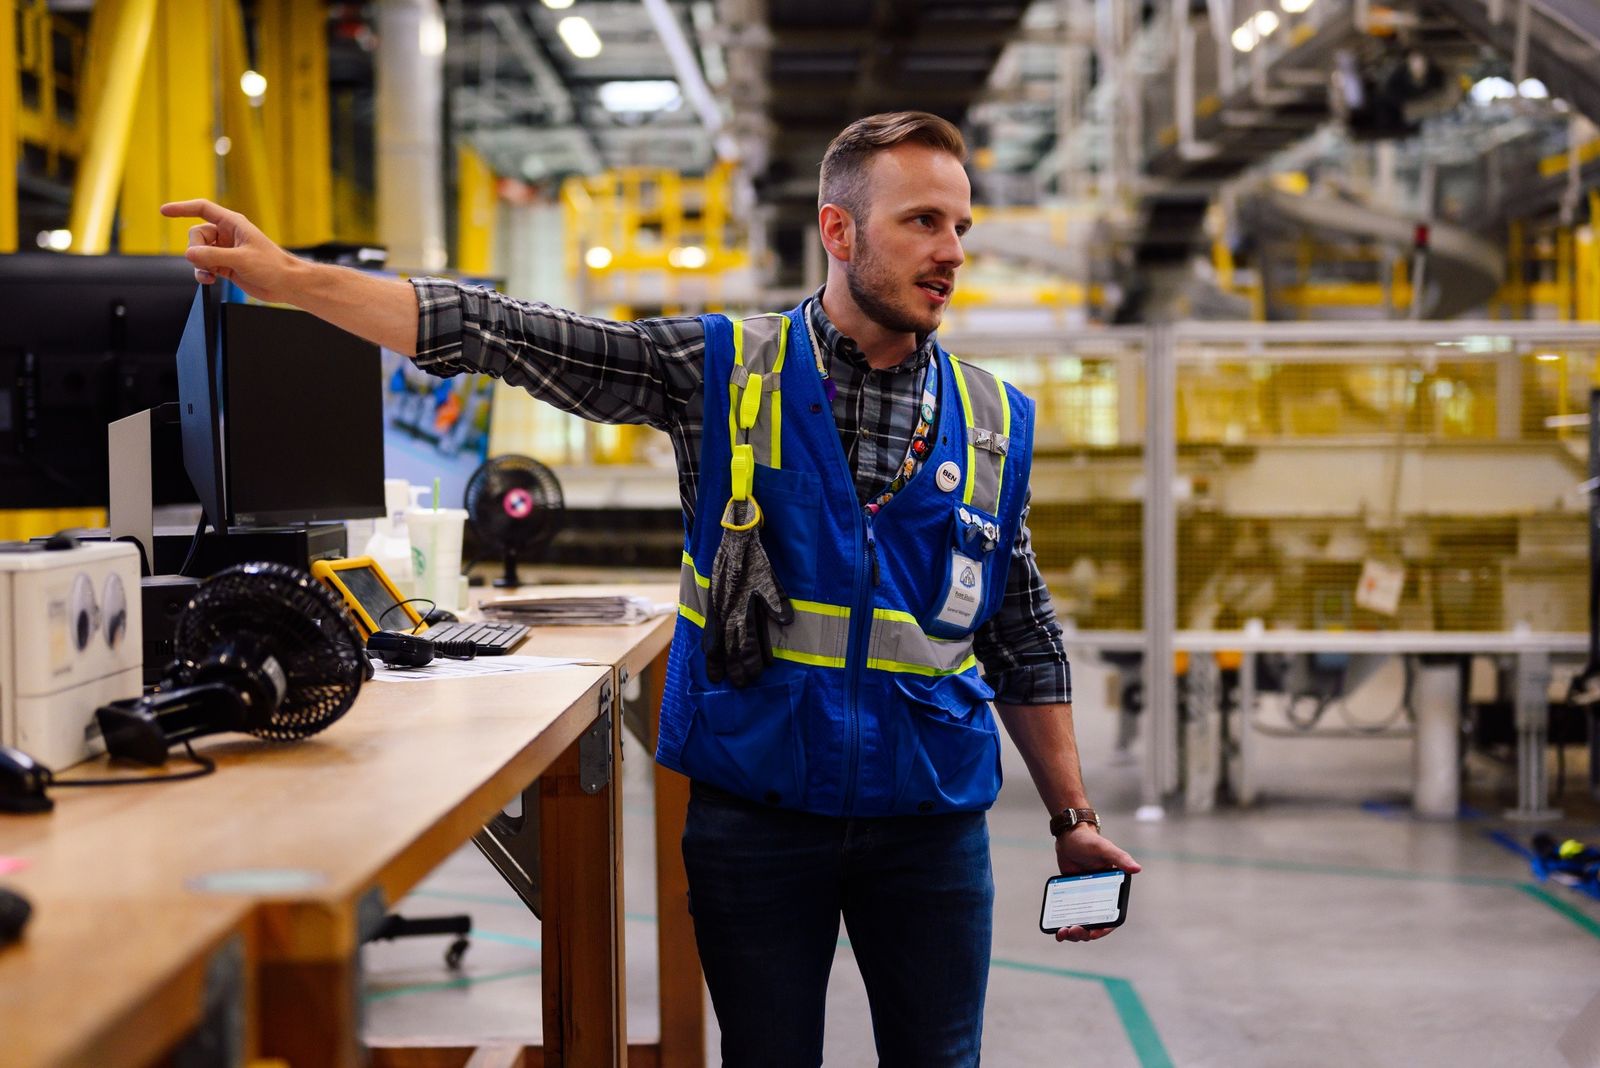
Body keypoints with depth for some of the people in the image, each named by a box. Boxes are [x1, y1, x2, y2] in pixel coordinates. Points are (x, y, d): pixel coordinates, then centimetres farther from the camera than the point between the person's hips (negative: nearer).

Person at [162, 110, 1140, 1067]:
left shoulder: (994, 422, 3)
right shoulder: (722, 371, -3)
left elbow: (1024, 645, 10)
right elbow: (506, 336, -7)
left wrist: (1075, 820, 8)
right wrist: (290, 278, -12)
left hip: (929, 823, 2)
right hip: (755, 808, -1)